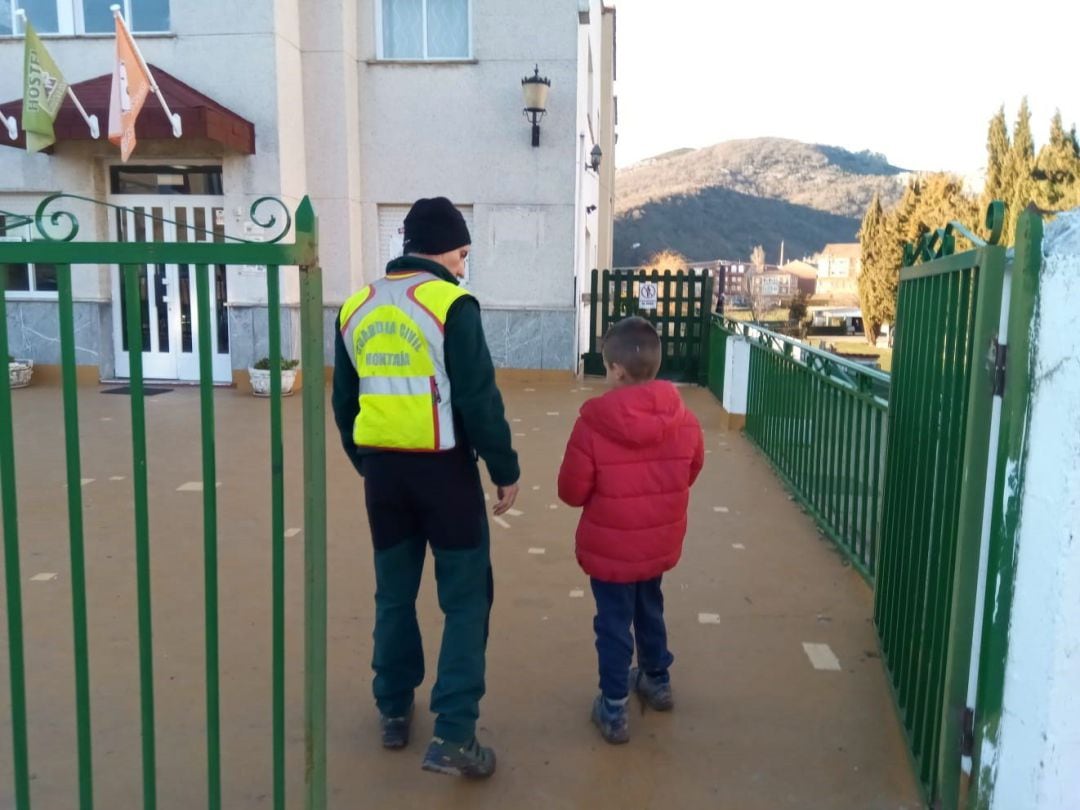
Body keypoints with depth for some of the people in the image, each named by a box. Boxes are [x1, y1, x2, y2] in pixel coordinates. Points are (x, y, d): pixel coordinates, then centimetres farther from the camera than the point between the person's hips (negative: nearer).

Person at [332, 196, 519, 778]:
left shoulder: (356, 308, 8)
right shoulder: (451, 305, -11)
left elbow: (344, 402, 13)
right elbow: (479, 400, -14)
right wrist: (506, 470, -4)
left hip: (382, 470, 6)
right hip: (443, 469, -6)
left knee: (394, 593, 18)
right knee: (465, 597, 4)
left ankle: (393, 712, 30)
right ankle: (453, 735, 2)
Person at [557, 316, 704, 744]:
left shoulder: (593, 424, -22)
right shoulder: (684, 420, -9)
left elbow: (571, 491, -15)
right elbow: (691, 473, 7)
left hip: (609, 548, -4)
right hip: (660, 543, 5)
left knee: (613, 624, 10)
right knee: (649, 610, 26)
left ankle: (613, 710, 21)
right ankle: (657, 680, 46)